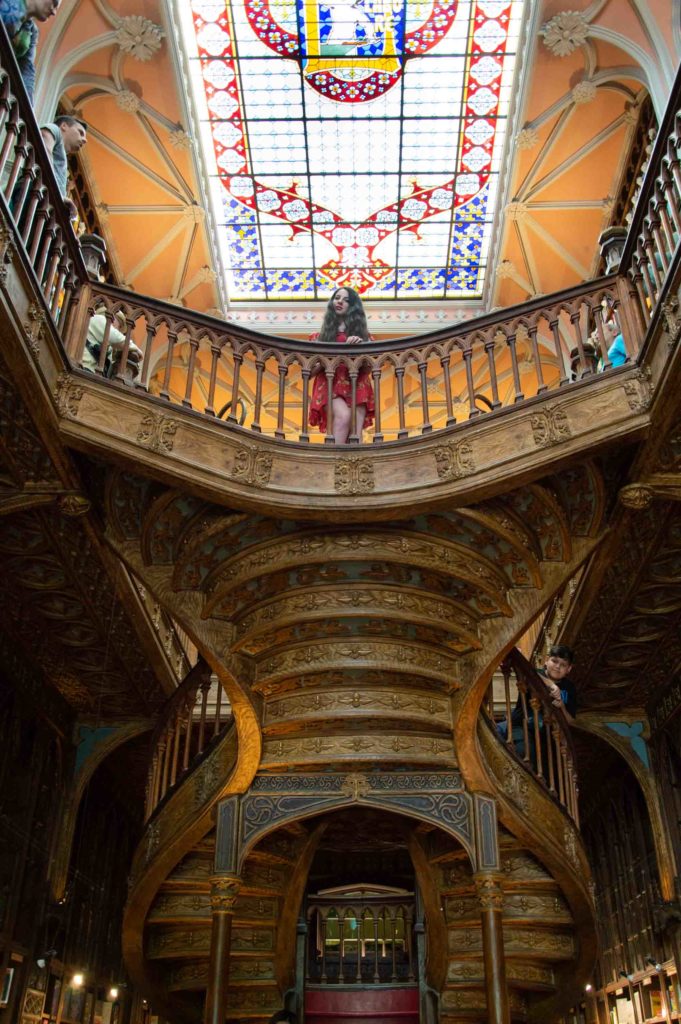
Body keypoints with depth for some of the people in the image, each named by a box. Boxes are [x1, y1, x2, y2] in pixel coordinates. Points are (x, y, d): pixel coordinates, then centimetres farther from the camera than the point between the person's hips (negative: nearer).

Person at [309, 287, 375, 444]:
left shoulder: (361, 331, 19)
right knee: (343, 415, -32)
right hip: (330, 385, -1)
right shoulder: (323, 333, 16)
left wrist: (361, 344, -10)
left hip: (356, 385, 1)